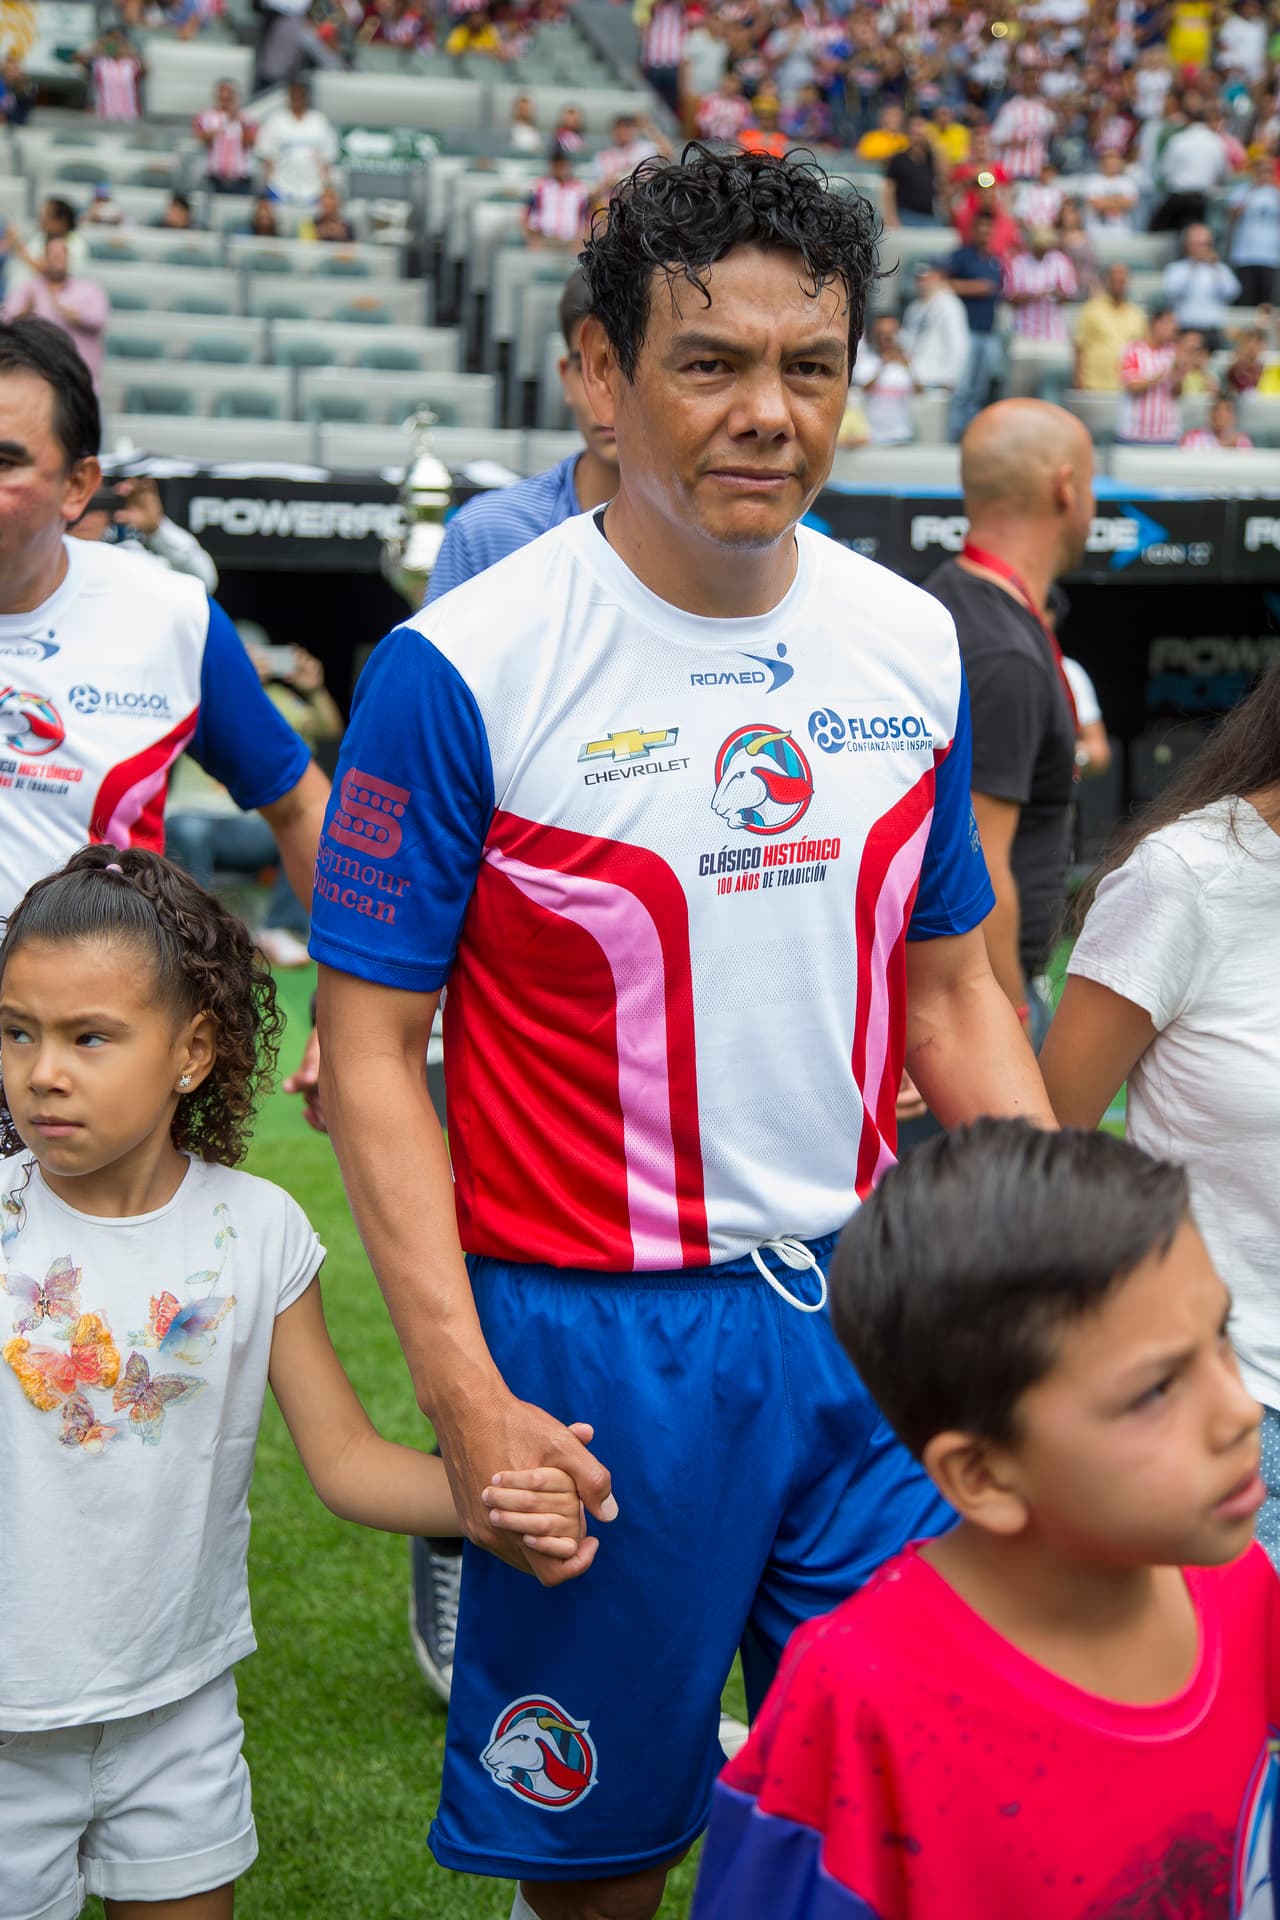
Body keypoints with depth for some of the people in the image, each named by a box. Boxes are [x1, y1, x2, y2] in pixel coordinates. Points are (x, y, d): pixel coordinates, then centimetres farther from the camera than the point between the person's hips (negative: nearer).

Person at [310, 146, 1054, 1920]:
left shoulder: (916, 645, 3)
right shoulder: (461, 671, -13)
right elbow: (370, 1048, -9)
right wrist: (463, 1394, -15)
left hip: (875, 1309, 4)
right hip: (594, 1338, -4)